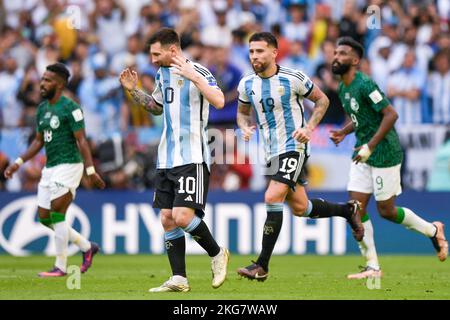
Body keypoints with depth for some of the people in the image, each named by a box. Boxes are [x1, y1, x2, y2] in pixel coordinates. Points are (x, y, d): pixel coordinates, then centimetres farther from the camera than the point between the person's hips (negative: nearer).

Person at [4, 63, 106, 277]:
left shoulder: (70, 108, -11)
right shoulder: (42, 109, 13)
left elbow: (81, 141, -15)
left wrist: (91, 170, -21)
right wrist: (18, 163, 13)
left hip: (68, 165, -9)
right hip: (50, 168, 9)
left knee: (56, 215, -11)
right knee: (44, 217, 7)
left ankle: (60, 267, -2)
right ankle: (87, 247, 21)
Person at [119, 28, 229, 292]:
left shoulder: (198, 72, -10)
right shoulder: (163, 73, 14)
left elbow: (219, 101, -25)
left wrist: (193, 77, -30)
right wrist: (134, 91, 16)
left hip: (193, 158, -8)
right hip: (167, 159, 8)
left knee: (183, 217, -17)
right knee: (167, 219, 2)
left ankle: (217, 254, 8)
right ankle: (179, 279, 6)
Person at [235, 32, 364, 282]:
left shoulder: (293, 79, -12)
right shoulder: (247, 84, 2)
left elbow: (322, 100, 1)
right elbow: (242, 112, 19)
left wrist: (310, 127, -12)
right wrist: (245, 127, -4)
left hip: (293, 147, -6)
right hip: (271, 152, 6)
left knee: (273, 198, -20)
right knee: (300, 208, 12)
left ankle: (262, 266, -16)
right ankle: (348, 210, 40)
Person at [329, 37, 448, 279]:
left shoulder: (365, 84, -19)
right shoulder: (343, 89, 9)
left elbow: (391, 115, -23)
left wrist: (370, 146, -25)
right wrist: (343, 132, 5)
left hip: (385, 153, -9)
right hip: (363, 153, 9)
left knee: (386, 210, -1)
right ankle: (372, 267, 5)